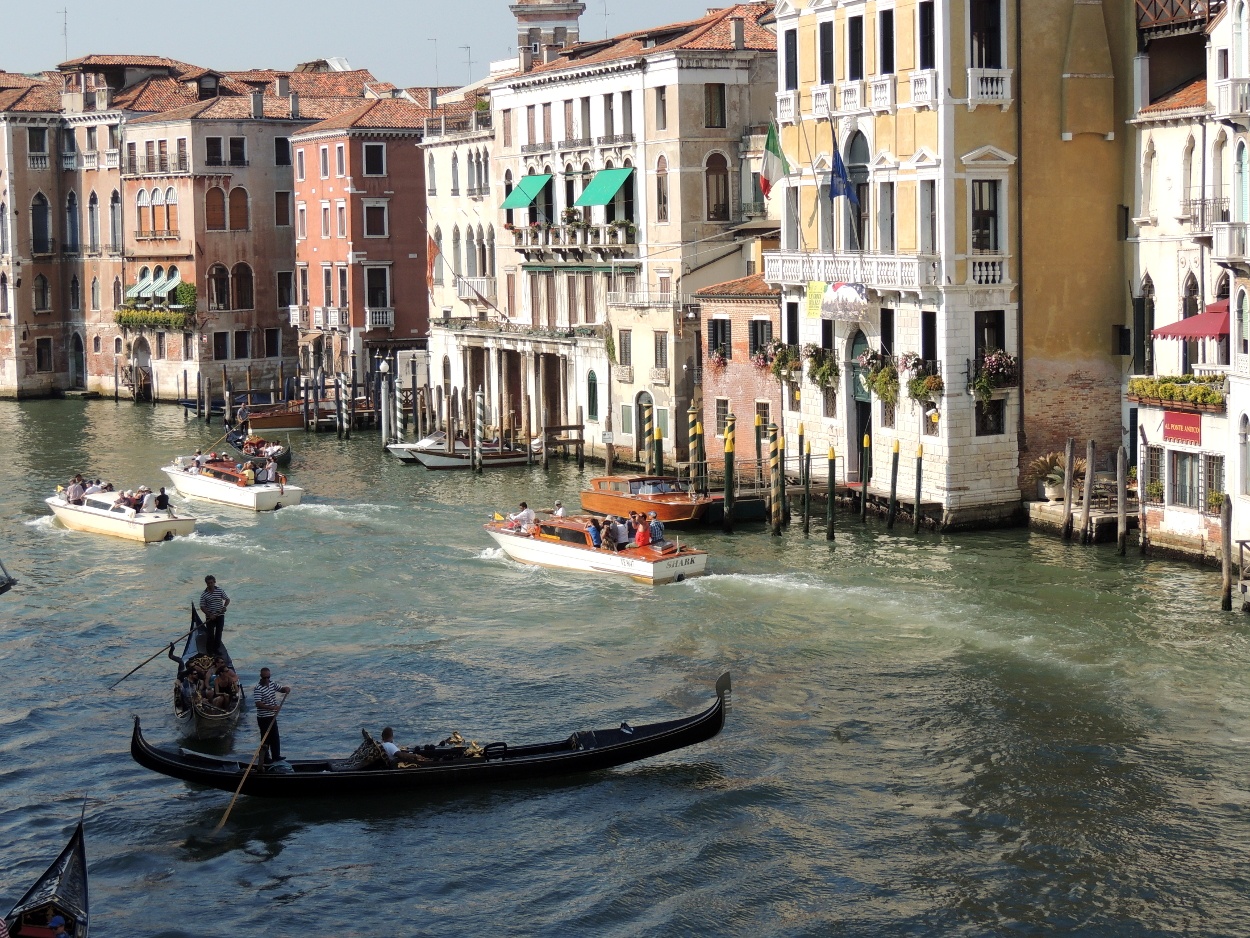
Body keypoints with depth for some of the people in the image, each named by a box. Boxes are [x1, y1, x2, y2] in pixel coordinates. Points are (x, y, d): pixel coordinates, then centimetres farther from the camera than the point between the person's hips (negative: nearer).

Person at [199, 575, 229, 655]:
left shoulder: (220, 590, -2)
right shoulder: (203, 594, -7)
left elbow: (227, 599, 6)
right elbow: (202, 607, -6)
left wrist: (225, 606, -15)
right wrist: (209, 615, -16)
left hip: (220, 616, 2)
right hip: (210, 617, -2)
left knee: (218, 634, 7)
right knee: (210, 635, -2)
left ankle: (216, 650, 18)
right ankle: (210, 652, 5)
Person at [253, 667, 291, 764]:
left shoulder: (272, 684, 5)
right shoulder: (258, 689, -20)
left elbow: (281, 689, 18)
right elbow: (258, 704, -27)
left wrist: (286, 689, -7)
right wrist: (271, 707, -33)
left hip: (272, 716, 8)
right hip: (263, 718, -8)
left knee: (275, 738, 17)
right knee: (266, 738, 1)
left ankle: (276, 755, 29)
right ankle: (265, 759, 11)